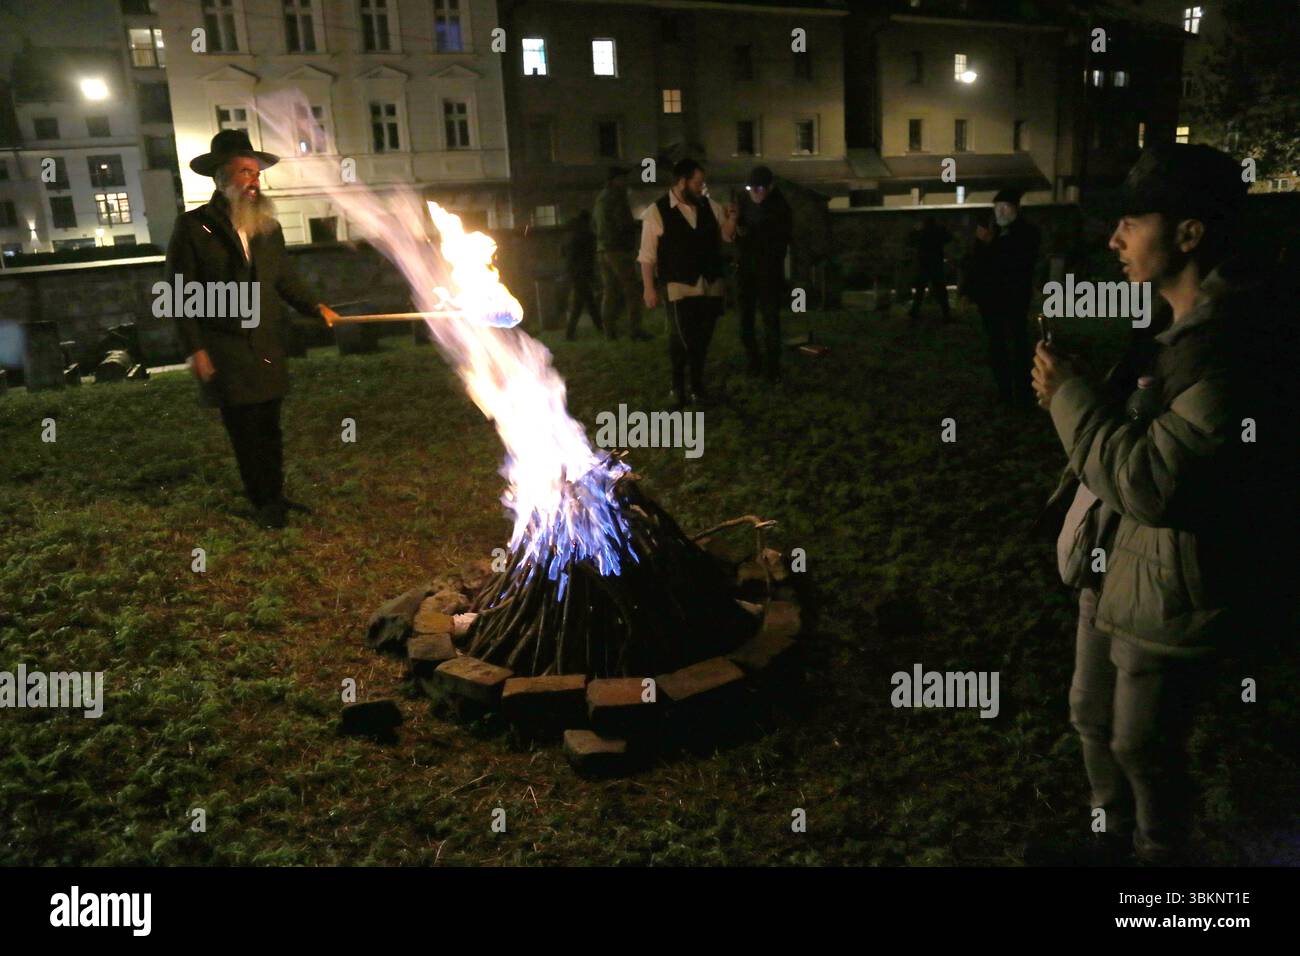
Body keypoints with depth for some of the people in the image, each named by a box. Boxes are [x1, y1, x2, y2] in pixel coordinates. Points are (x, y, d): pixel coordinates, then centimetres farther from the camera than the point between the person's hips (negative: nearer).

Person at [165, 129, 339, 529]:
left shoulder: (267, 226, 9)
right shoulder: (193, 226, -5)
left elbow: (285, 279, 14)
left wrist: (315, 306, -4)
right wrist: (195, 350, -11)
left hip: (268, 347, 4)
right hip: (226, 353, -4)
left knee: (270, 428, 11)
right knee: (245, 431, 2)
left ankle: (275, 496, 25)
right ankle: (262, 503, 16)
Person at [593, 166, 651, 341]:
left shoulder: (600, 198, 18)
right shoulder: (616, 197, -9)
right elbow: (624, 223, -15)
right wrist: (641, 224, 4)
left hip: (603, 248, 9)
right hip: (619, 249, -9)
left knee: (610, 291, 8)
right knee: (631, 290, -8)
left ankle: (610, 331, 6)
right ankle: (635, 330, -13)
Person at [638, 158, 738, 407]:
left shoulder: (709, 206, 6)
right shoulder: (657, 212, -5)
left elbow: (726, 236, 14)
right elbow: (647, 254, -4)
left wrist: (731, 218, -6)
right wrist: (649, 288, -8)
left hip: (712, 285, 4)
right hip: (680, 287, -4)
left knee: (702, 340, 11)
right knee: (682, 340, -4)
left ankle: (697, 386, 25)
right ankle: (678, 386, 14)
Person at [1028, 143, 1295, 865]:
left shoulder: (1233, 345, -27)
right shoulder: (1178, 323, 5)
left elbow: (1153, 482, -32)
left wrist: (1067, 393, -23)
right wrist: (1073, 390, 2)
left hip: (1169, 590, -10)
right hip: (1116, 565, 10)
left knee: (1142, 745, 12)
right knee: (1092, 717, 24)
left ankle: (1160, 854, 38)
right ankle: (1116, 838, 47)